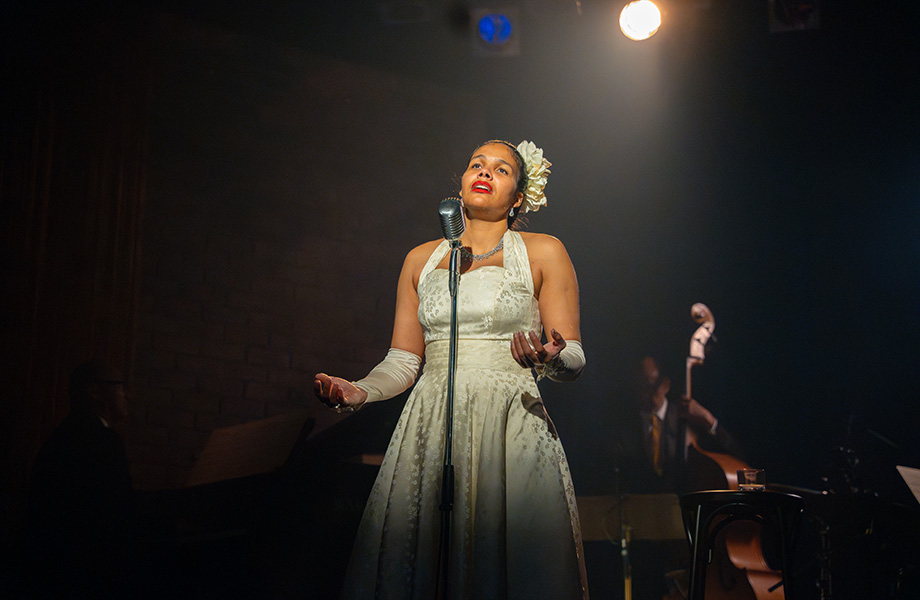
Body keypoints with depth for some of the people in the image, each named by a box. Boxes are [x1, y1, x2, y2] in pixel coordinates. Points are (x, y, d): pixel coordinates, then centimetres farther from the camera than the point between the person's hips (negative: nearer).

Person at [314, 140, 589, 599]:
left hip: (512, 428, -3)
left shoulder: (543, 253, 6)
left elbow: (574, 359, 1)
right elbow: (403, 360, 14)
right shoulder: (421, 260, 16)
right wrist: (359, 392, -5)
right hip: (430, 429, 3)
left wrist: (550, 359, -21)